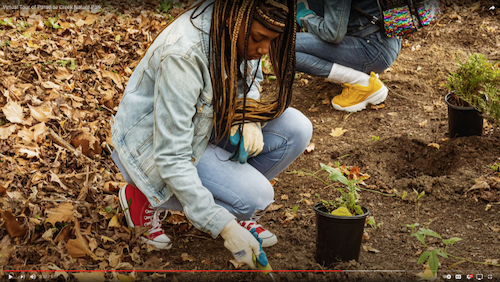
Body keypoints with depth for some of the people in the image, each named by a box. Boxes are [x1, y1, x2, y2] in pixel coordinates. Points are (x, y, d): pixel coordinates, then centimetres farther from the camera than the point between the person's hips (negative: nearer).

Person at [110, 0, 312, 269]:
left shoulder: (239, 32, -14)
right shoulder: (181, 56, -36)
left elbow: (249, 82, 10)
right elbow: (171, 158, -34)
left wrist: (249, 119, -15)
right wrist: (224, 227, -33)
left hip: (206, 125, 7)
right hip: (154, 143, -7)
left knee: (297, 130, -13)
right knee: (255, 197, -24)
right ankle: (145, 198, -4)